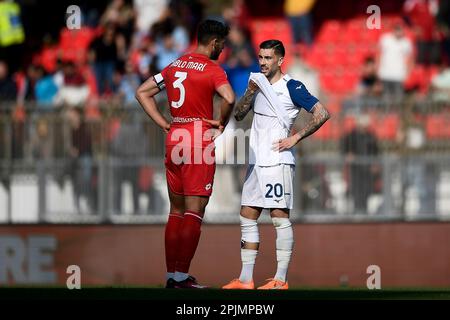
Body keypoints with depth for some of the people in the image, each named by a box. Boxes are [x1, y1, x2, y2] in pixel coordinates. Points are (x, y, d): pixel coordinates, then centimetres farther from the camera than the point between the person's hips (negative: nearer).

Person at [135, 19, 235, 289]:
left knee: (177, 211, 13)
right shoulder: (212, 69, -8)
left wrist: (164, 124, 12)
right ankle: (182, 275, -9)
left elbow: (142, 93, 17)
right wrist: (222, 124, -7)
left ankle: (171, 274, 13)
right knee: (194, 211, -5)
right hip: (200, 139, -7)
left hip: (174, 137, 7)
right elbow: (229, 99, -25)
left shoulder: (175, 66, 13)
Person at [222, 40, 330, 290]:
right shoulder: (259, 83, 14)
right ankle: (246, 279, 9)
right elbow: (239, 115, 13)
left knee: (280, 218, -6)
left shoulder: (291, 87, -7)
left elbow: (322, 114, -12)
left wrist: (295, 138, -12)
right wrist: (250, 92, -4)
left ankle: (281, 279, -4)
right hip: (256, 161, 8)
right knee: (247, 218, 6)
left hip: (278, 161, -8)